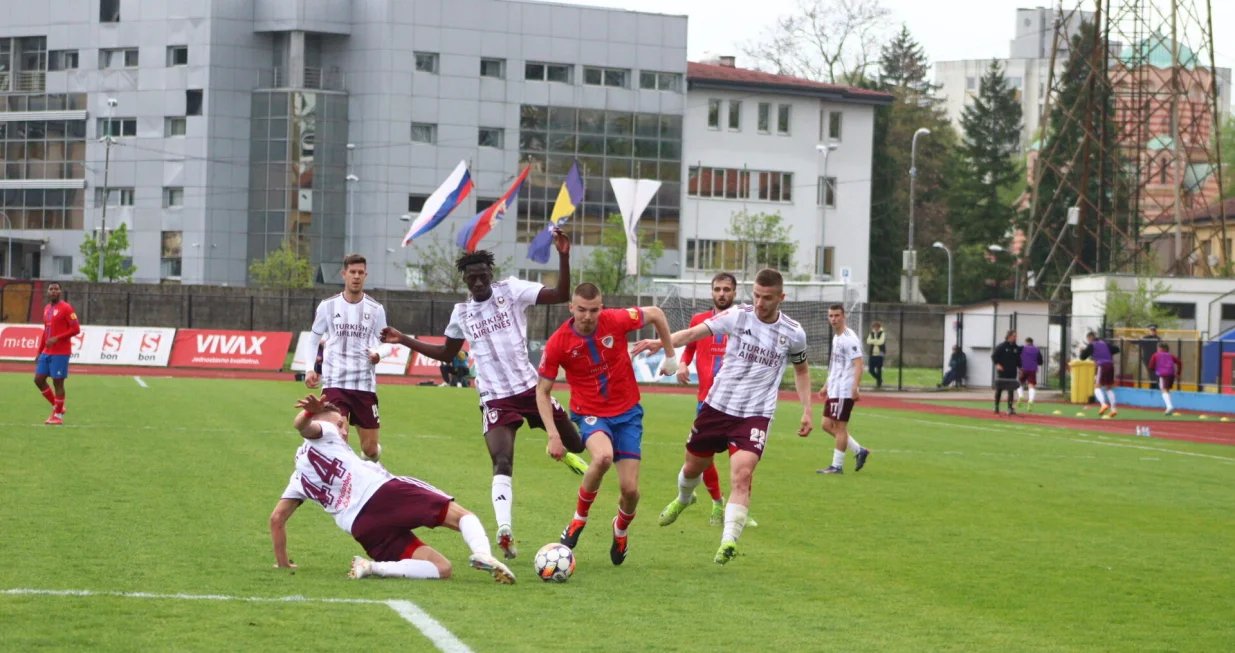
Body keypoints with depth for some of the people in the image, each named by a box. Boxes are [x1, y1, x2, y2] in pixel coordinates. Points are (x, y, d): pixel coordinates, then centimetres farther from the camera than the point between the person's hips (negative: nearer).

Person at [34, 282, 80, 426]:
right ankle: (57, 407, 19)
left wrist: (57, 338, -21)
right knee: (39, 379, 5)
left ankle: (58, 415, 4)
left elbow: (75, 329, -13)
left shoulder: (66, 308, -9)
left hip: (60, 353, -8)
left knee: (57, 382, -5)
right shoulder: (47, 309, 15)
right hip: (47, 352, 8)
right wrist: (39, 351, 19)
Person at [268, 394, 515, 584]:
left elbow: (277, 518, 28)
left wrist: (282, 562, 35)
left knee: (441, 569, 5)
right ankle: (482, 553, -33)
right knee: (462, 517, 4)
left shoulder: (299, 479, 30)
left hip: (364, 529, 4)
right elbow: (301, 425, -3)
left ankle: (373, 567, -20)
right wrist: (311, 410, -24)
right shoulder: (323, 435, 18)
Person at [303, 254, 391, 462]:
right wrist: (310, 369, 0)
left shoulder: (376, 309, 3)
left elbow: (386, 343, 8)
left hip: (365, 384, 1)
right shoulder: (327, 306, 2)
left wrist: (379, 353, -16)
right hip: (334, 383, -1)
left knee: (370, 450, 5)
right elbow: (313, 338, 13)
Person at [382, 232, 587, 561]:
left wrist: (563, 256, -27)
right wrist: (404, 340, 17)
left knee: (575, 446, 8)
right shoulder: (462, 313, 8)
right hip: (496, 398, 1)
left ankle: (564, 451, 47)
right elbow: (446, 354, 24)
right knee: (502, 463, -19)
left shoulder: (511, 290, -3)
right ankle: (504, 530, -28)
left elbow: (561, 295, -13)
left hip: (529, 387, -1)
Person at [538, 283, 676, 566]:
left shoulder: (616, 320, -15)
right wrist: (553, 434, -13)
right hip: (590, 413, -2)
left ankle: (621, 529, 32)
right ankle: (579, 517, -9)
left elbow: (656, 314, 4)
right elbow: (542, 391, -5)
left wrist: (670, 355, 9)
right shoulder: (558, 343, -15)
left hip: (627, 412, 2)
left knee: (630, 489, -5)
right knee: (603, 456, -36)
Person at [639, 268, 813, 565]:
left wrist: (807, 410, 10)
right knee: (693, 467, 18)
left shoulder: (793, 334, -2)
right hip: (717, 406, 2)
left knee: (742, 476, -22)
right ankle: (682, 500, 53)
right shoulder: (737, 316, -6)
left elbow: (801, 370, 17)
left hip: (756, 415, -2)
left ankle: (728, 543, -25)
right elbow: (695, 332, -15)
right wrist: (662, 342, -32)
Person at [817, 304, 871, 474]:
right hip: (834, 390, 10)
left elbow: (858, 364, -21)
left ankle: (837, 466, 3)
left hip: (844, 391, -10)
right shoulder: (836, 337, 15)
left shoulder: (849, 338, -14)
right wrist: (826, 386, 24)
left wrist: (855, 388, -28)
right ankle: (859, 451, 17)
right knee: (827, 425, 10)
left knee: (840, 426, -4)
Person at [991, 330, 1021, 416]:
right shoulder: (1002, 346, -7)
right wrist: (997, 364, -16)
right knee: (999, 389, 6)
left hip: (1012, 373, 4)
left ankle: (1010, 408, -3)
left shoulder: (1016, 348, 8)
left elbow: (1018, 359, 17)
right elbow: (993, 355, -5)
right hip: (1002, 372, -4)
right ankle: (996, 407, 17)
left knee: (1010, 390, -2)